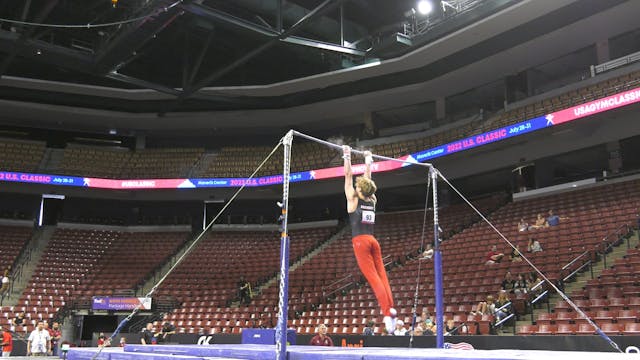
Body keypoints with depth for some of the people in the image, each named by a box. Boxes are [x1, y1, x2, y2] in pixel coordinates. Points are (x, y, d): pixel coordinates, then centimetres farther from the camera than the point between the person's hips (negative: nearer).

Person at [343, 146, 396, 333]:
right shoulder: (372, 200, 12)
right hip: (372, 240, 5)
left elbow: (348, 176, 3)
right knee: (381, 275, 1)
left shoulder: (353, 199, 1)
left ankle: (387, 311, -22)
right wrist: (368, 161, 33)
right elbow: (367, 179, 24)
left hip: (360, 241, -5)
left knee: (372, 277, -12)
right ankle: (391, 309, -11)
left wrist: (347, 157, 8)